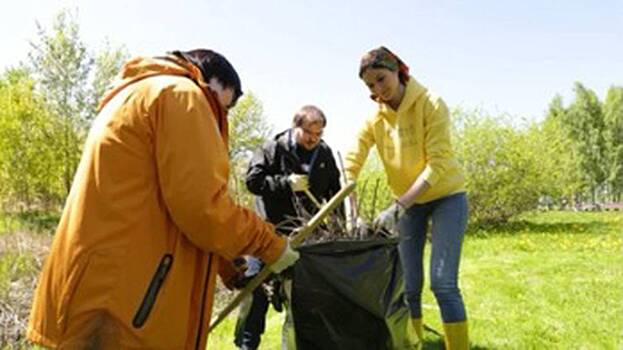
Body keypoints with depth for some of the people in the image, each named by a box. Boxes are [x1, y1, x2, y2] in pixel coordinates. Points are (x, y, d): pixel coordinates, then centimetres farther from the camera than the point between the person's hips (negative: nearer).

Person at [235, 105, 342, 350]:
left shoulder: (325, 154, 6)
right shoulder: (274, 148, -8)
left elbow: (334, 190, 16)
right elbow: (252, 181, -13)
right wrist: (286, 183, -23)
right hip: (272, 231, -4)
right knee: (258, 287, 0)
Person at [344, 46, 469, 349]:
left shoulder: (430, 104, -19)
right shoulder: (374, 117, -6)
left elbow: (437, 165, -25)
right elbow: (350, 164, -13)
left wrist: (398, 207, -33)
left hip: (446, 196, -4)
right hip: (407, 203, 4)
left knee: (443, 283, -12)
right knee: (408, 286, 7)